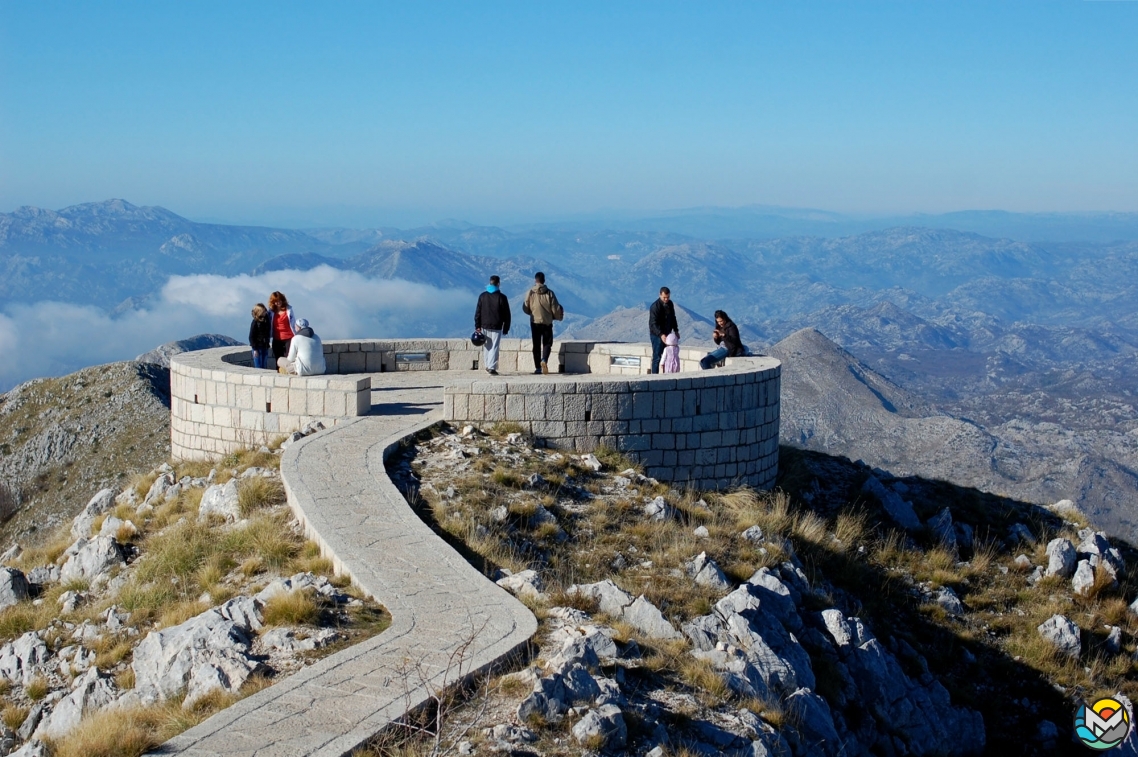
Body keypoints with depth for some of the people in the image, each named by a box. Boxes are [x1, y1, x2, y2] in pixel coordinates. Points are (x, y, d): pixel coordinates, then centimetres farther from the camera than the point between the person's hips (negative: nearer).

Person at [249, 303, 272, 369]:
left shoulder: (267, 321, 6)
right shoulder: (255, 323, -10)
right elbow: (251, 337, -9)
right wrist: (255, 349, -12)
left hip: (265, 347, 5)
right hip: (258, 347, -5)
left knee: (264, 367, 8)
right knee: (258, 367, -3)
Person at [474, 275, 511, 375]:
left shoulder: (482, 296, 3)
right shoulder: (501, 297, -5)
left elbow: (477, 312, 3)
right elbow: (506, 314, -2)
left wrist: (477, 326, 6)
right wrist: (506, 328, 6)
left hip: (484, 326, 3)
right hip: (496, 327, -3)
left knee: (486, 347, 15)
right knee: (494, 347, -3)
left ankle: (488, 366, 21)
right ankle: (492, 367, -10)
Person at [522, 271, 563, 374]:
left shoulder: (530, 293, -7)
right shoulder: (549, 293, -8)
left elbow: (525, 308, -1)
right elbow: (555, 309, -6)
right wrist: (558, 316, 15)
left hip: (535, 322, 1)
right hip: (547, 322, -1)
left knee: (536, 345, 10)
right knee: (547, 343, 11)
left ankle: (537, 368, 9)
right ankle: (544, 360, -16)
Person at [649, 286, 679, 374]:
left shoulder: (670, 304, 5)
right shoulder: (655, 306, -19)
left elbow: (673, 318, 20)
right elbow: (653, 323, -25)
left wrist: (676, 330, 15)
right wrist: (661, 334, -37)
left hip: (667, 334, 7)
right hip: (657, 334, -7)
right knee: (657, 357, -7)